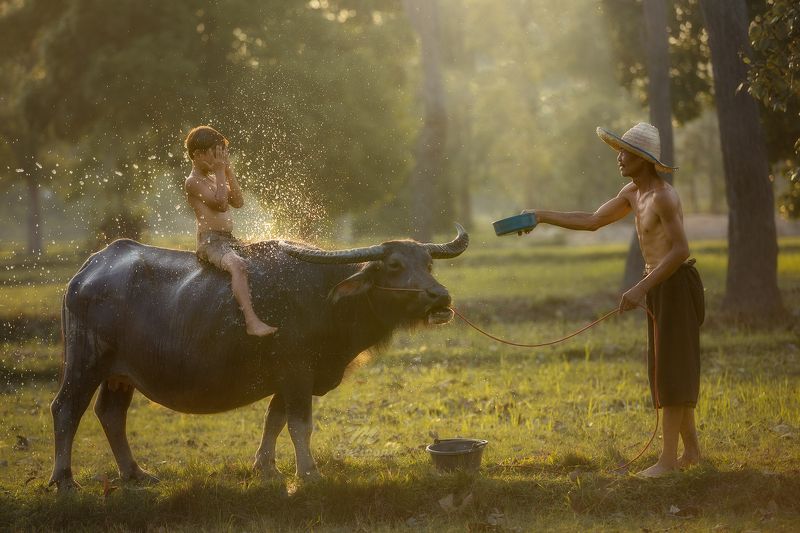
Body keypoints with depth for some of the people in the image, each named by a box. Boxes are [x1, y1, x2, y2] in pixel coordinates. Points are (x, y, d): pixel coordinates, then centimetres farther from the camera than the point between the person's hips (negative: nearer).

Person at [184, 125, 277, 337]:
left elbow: (238, 202, 14)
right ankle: (252, 321, -47)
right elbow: (220, 204, -17)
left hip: (229, 240, 10)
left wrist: (228, 170, 10)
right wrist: (220, 172, -12)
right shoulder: (193, 182, -6)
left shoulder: (214, 179, 22)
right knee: (238, 265, -36)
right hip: (210, 242, -10)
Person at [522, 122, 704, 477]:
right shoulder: (633, 192, 10)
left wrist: (641, 288, -28)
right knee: (667, 371, 13)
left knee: (672, 370, -7)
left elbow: (681, 250, -25)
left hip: (677, 285, -10)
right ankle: (691, 449, 21)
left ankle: (669, 458, -4)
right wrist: (542, 216, 11)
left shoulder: (663, 196, -20)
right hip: (659, 287, 10)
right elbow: (592, 221, 18)